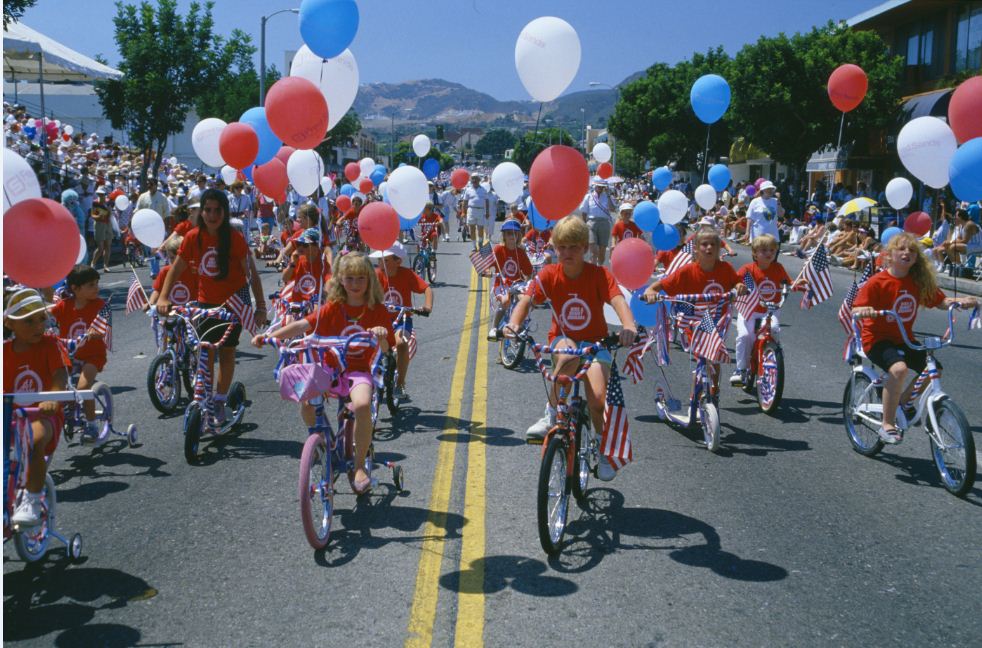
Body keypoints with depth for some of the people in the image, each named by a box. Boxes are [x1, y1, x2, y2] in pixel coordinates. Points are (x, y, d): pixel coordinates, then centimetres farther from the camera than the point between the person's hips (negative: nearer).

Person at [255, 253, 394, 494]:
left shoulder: (378, 310, 1)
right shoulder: (333, 307, 3)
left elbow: (386, 349, 0)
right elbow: (303, 325, -6)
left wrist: (381, 336, -24)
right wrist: (269, 336, -17)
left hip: (359, 370, -2)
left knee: (362, 404, -34)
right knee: (306, 402, -26)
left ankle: (360, 465, -13)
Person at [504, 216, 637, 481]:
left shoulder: (599, 274, -11)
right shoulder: (548, 275, -7)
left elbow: (618, 300, -27)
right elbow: (526, 300, -19)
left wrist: (629, 325, -49)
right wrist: (513, 323, -41)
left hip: (595, 342, 0)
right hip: (562, 340, 1)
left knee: (597, 398, -22)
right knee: (568, 357, -39)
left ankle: (606, 448, 8)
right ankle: (551, 414, -18)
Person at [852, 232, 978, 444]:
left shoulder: (920, 282, 2)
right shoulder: (877, 282, -15)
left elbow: (940, 301, 8)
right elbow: (855, 310, -19)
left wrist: (960, 301, -12)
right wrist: (864, 310, -42)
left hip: (904, 339, 7)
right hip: (877, 339, -6)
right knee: (898, 368, -33)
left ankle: (902, 403, 16)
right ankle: (887, 425, -20)